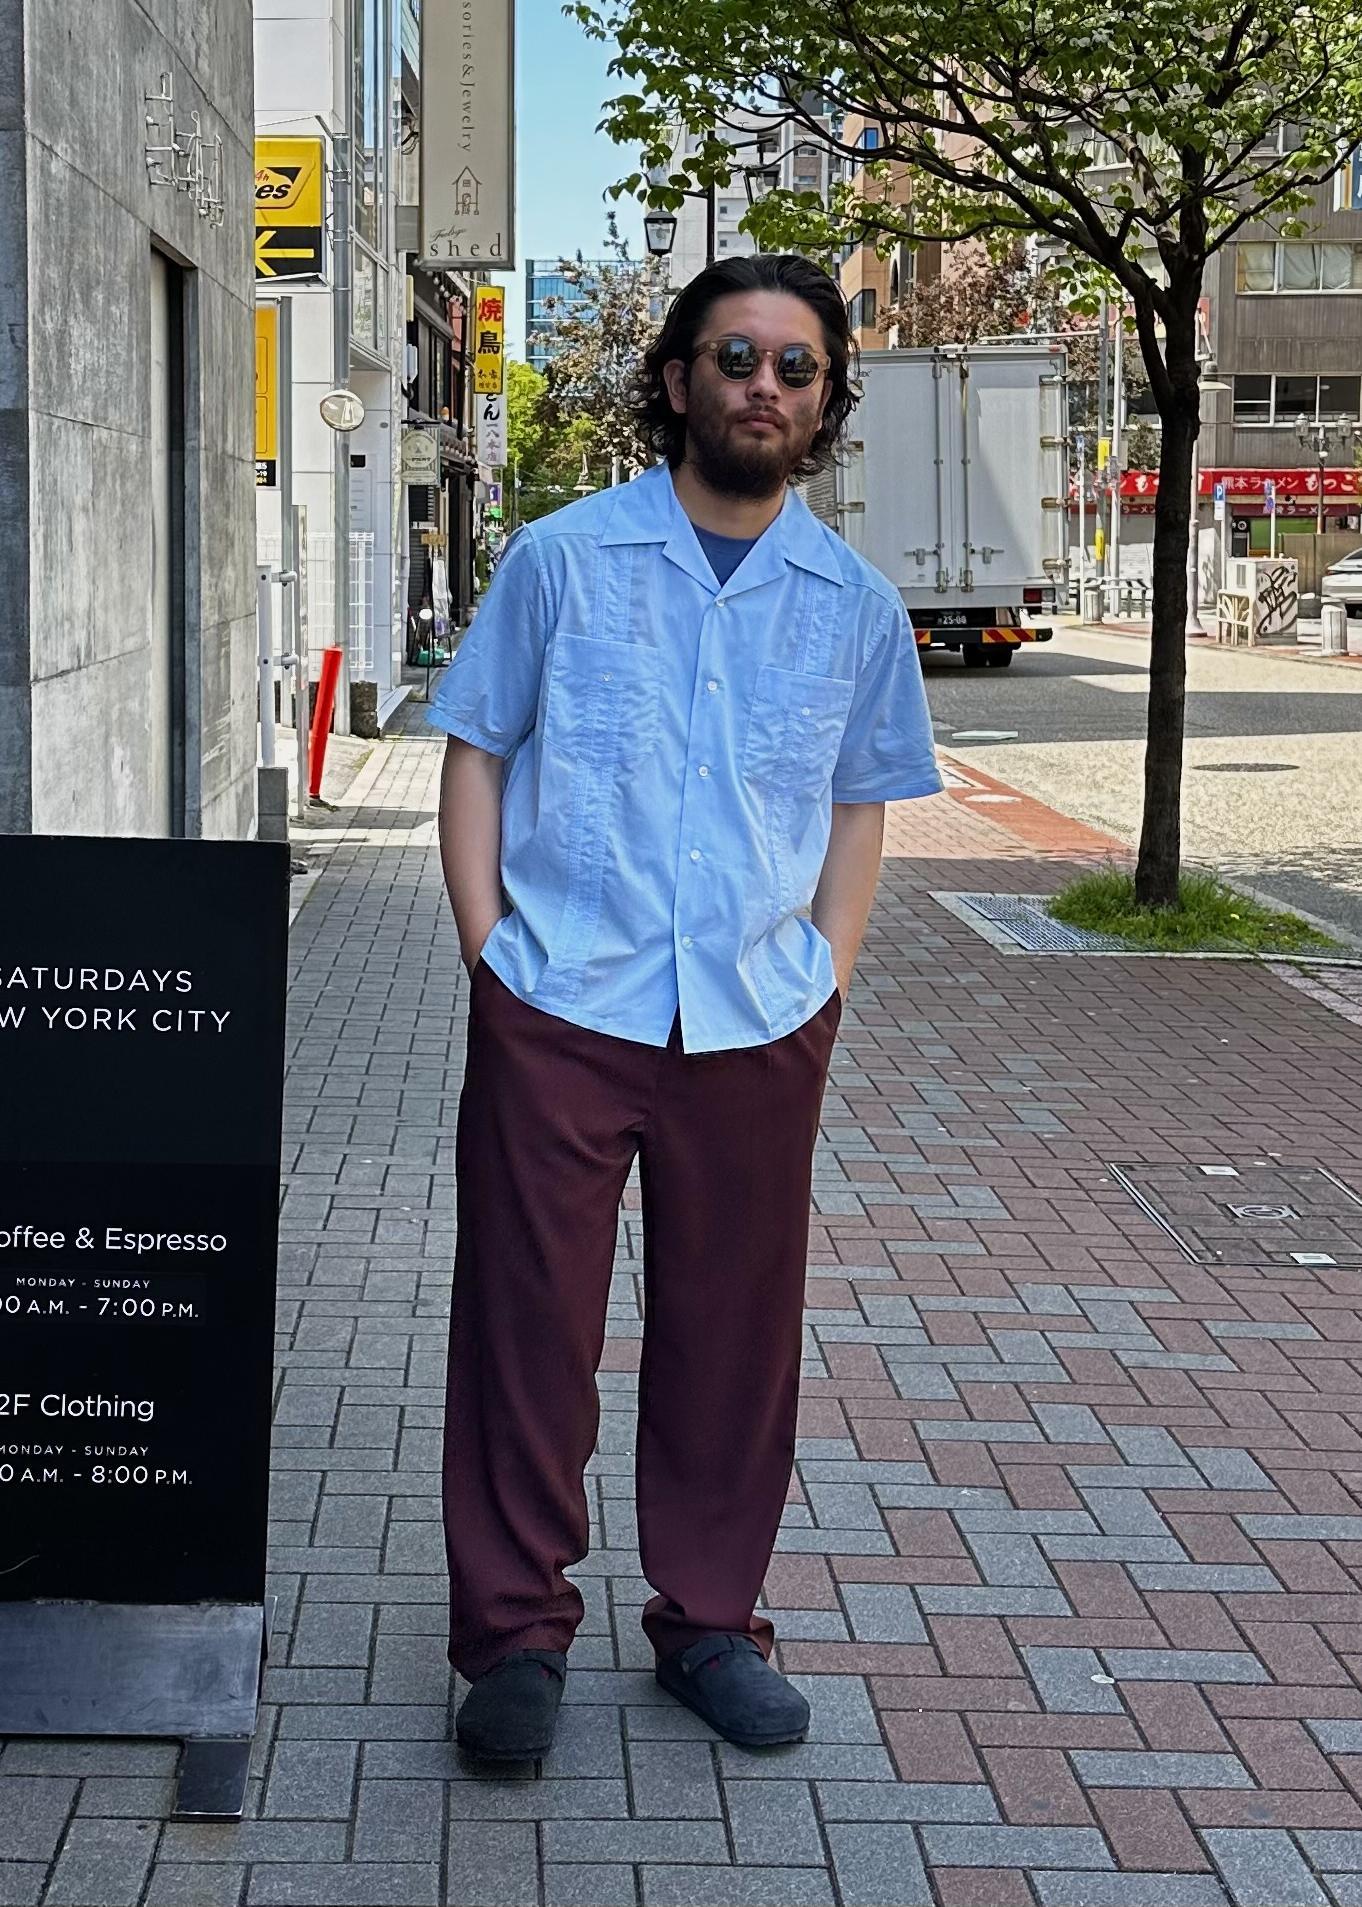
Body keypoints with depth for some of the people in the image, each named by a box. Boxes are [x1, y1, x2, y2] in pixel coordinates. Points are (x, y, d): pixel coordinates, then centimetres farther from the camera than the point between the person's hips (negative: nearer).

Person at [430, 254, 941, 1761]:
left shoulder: (853, 605, 8)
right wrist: (489, 945, -4)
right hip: (558, 1014, -2)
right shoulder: (563, 557, 2)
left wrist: (825, 974, 4)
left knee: (733, 1333, 10)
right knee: (526, 1323, 2)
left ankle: (710, 1621, 26)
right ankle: (515, 1628, 17)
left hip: (758, 1030, 2)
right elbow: (476, 756, 5)